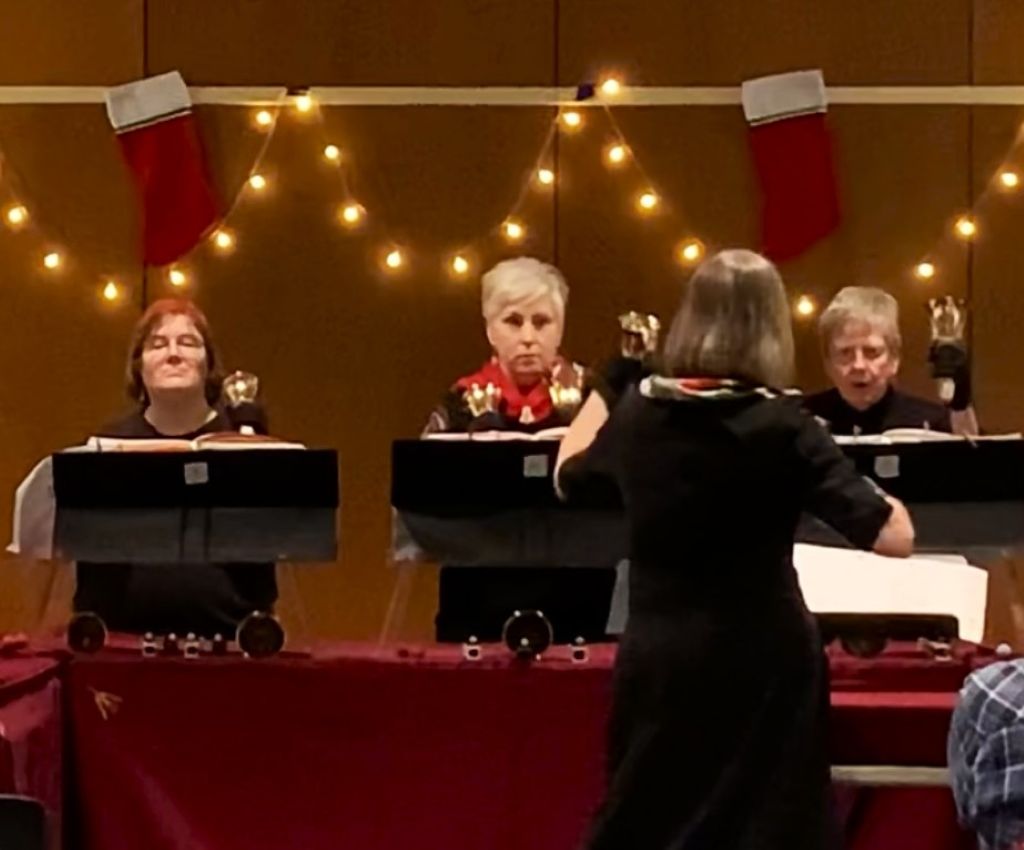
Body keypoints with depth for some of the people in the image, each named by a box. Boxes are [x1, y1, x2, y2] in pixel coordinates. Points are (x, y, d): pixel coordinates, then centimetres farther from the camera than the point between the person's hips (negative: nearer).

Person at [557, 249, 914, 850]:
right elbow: (895, 538, -19)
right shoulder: (781, 427, -14)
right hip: (759, 663, -4)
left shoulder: (637, 413, -1)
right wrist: (879, 494, 2)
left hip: (658, 660, 4)